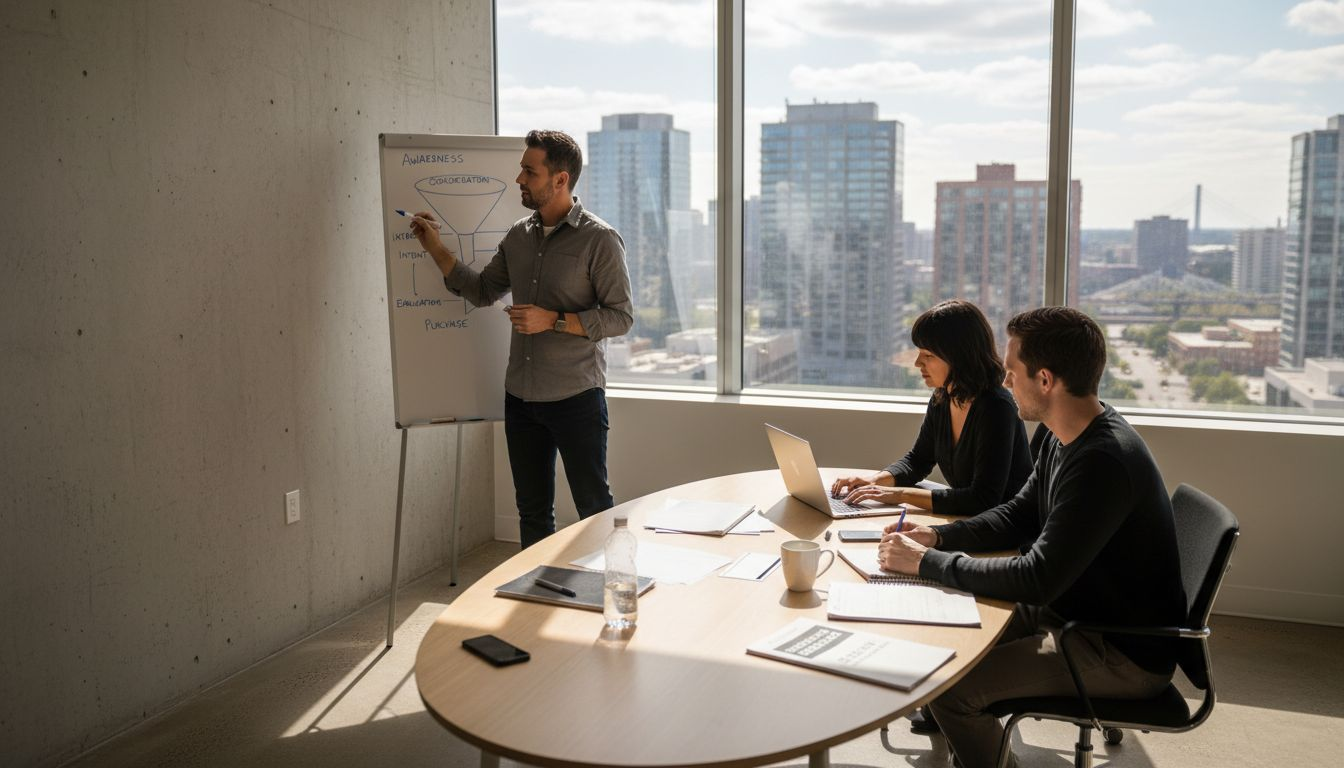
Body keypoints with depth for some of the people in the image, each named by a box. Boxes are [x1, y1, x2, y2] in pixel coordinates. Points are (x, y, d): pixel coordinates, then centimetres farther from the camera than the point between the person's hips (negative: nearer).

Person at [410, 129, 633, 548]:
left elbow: (621, 316, -13)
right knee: (532, 511, 15)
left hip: (576, 397, -6)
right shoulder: (518, 235, 8)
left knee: (595, 507, 4)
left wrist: (553, 320, -20)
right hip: (521, 397, 6)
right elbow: (481, 290, 16)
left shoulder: (599, 239, -11)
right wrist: (436, 248, 8)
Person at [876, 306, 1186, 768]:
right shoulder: (1065, 439, 2)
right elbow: (1017, 515, 13)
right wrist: (937, 537, -3)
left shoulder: (1103, 462, -29)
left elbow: (1037, 580, -30)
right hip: (1075, 611, 9)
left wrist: (927, 562, -22)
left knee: (950, 687, -19)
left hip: (1126, 655, -9)